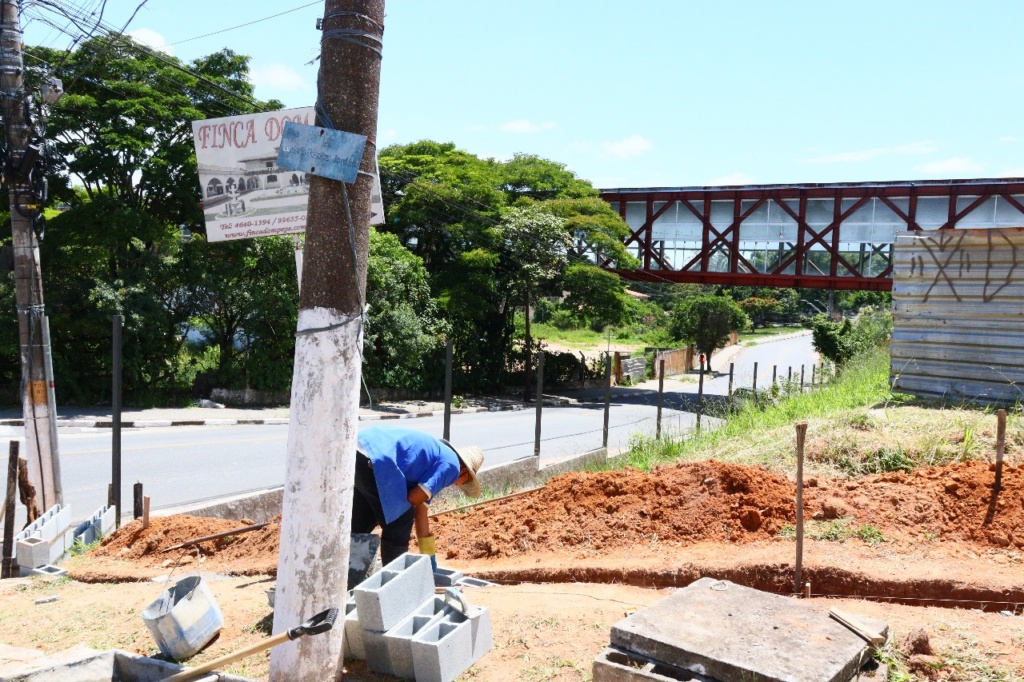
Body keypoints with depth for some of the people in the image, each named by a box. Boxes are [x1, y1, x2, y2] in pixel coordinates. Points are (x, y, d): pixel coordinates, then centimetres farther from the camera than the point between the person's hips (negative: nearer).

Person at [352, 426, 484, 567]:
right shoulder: (451, 465, 5)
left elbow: (420, 509, 34)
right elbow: (413, 498, -3)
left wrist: (428, 554, 40)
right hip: (374, 460, -10)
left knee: (361, 524, 28)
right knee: (399, 524, 8)